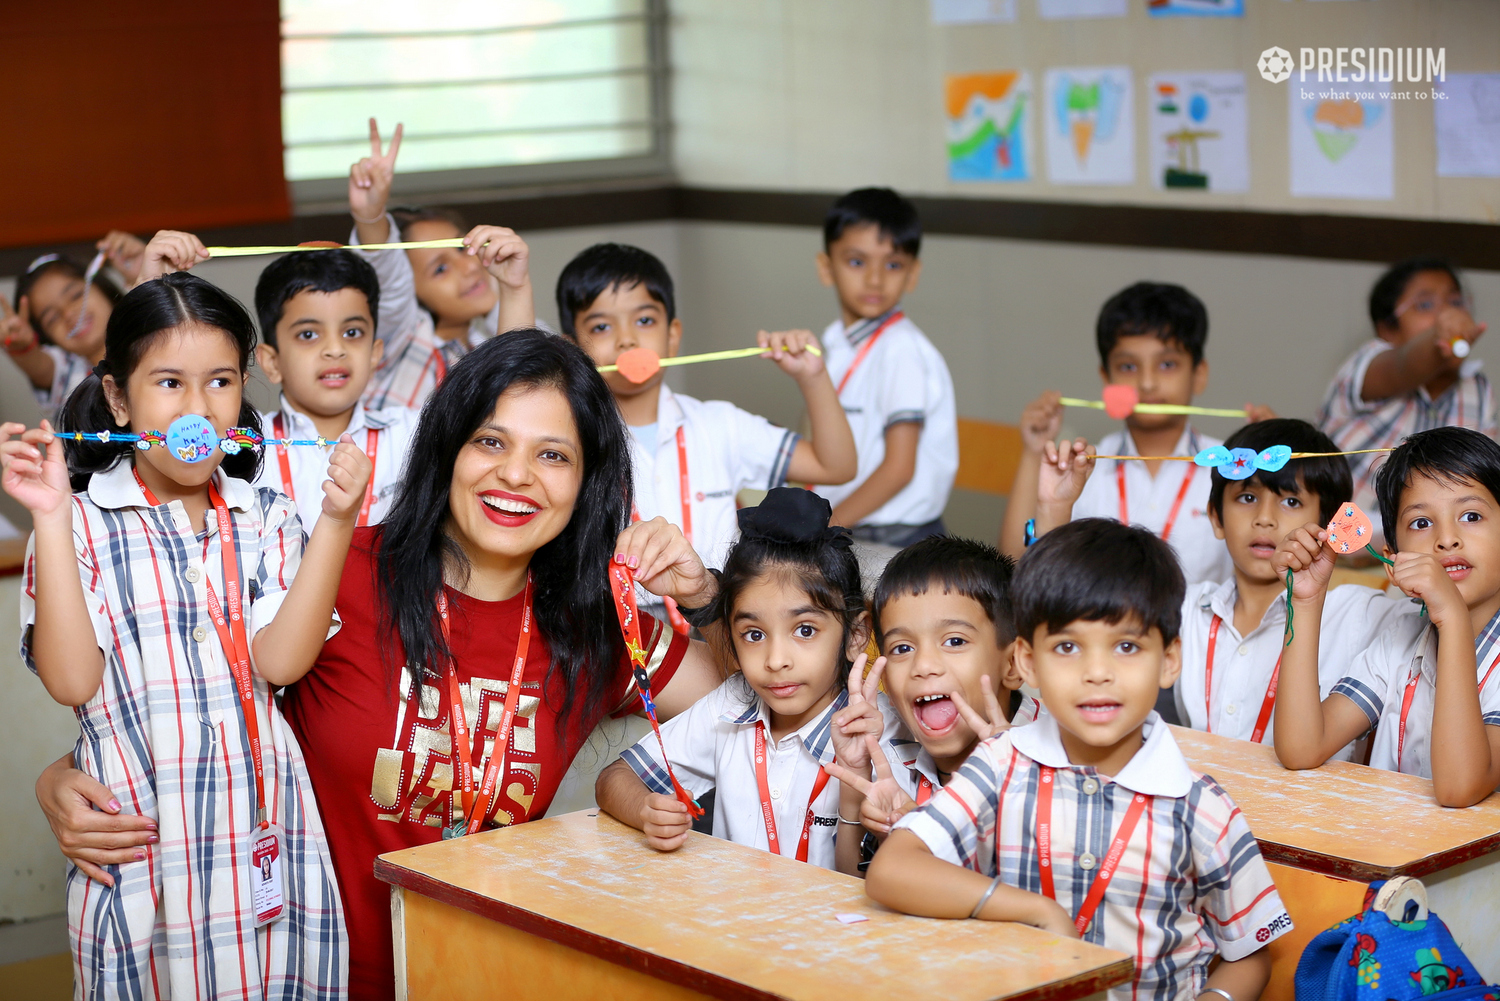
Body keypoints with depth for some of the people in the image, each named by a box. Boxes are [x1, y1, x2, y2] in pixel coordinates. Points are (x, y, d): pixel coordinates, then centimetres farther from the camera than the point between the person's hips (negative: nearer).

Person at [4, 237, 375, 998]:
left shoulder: (266, 520, 8)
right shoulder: (85, 521, 1)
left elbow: (278, 660, -7)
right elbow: (72, 680, -10)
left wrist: (336, 521, -13)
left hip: (266, 844, 2)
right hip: (142, 845, -2)